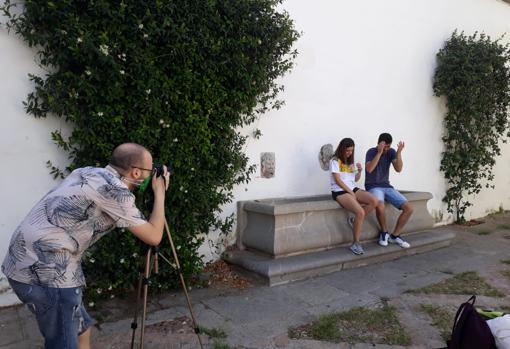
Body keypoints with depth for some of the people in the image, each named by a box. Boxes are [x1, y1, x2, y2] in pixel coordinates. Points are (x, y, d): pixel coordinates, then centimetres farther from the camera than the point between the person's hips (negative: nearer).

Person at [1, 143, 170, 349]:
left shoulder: (87, 173, 13)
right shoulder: (115, 191, -12)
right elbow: (154, 237, -6)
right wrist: (159, 192, 4)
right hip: (46, 271, -9)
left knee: (81, 328, 21)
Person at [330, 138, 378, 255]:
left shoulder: (350, 162, 20)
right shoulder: (335, 161, -4)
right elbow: (338, 180, -11)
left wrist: (359, 171, -1)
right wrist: (351, 193, -12)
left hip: (353, 189, 8)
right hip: (340, 191, -7)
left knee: (374, 201, -19)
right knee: (360, 212, -28)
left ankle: (355, 220, -3)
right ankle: (355, 243, -16)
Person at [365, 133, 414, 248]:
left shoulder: (391, 152, 2)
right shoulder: (371, 152, -10)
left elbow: (398, 169, -11)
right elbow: (369, 169, -28)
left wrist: (399, 152, -22)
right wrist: (379, 152, -30)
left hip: (387, 186, 5)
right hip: (373, 187, -5)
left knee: (409, 208, -10)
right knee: (380, 206, -37)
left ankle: (395, 235, 5)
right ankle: (384, 232, -10)